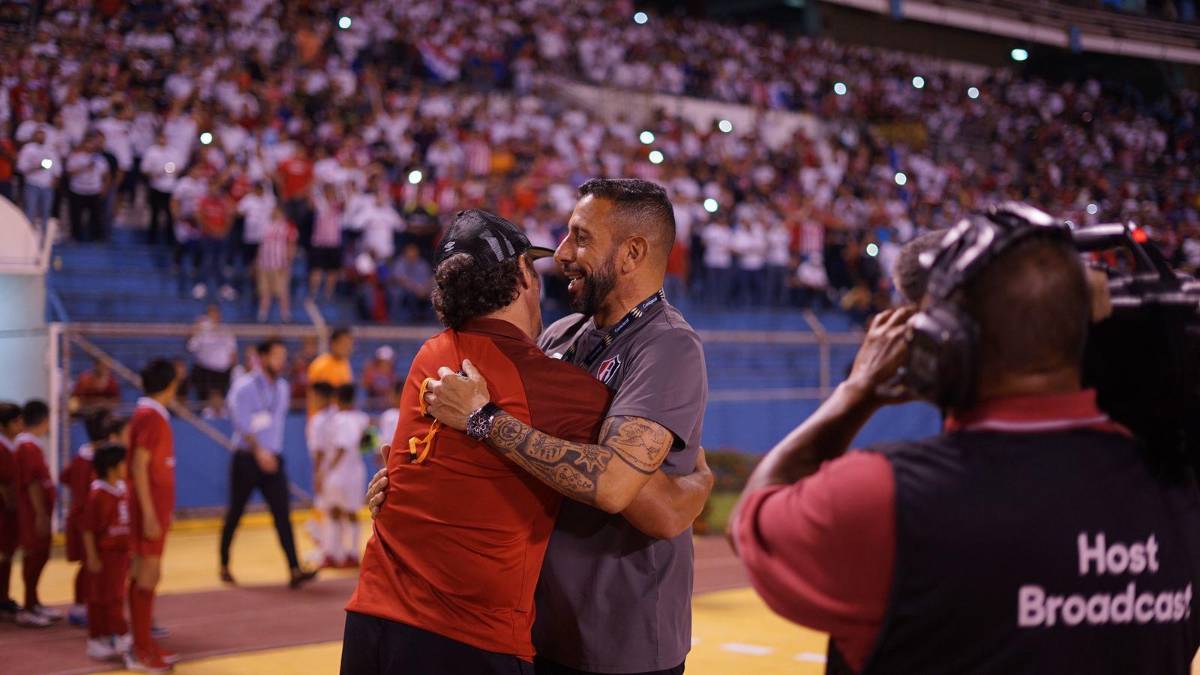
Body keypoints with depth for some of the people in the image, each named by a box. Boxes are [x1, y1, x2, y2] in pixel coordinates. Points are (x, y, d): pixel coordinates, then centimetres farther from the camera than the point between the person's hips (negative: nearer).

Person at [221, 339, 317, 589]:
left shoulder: (282, 387, 11)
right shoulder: (244, 388, -9)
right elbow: (243, 424, -17)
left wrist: (274, 451, 15)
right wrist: (259, 452, -24)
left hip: (273, 460, 5)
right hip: (247, 460, -5)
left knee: (283, 514, -7)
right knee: (235, 513, 7)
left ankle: (294, 571, -15)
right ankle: (224, 566, 24)